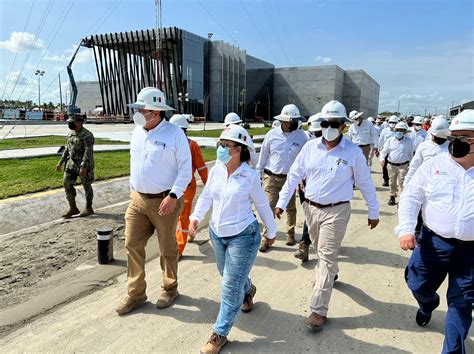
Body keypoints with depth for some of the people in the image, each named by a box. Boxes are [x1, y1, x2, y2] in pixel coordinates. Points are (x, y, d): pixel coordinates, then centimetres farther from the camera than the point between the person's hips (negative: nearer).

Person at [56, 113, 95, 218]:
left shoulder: (87, 135, -16)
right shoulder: (71, 133, 11)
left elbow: (88, 152, -23)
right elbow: (67, 148, 19)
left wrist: (83, 167, -29)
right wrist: (60, 162, 15)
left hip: (84, 164, -8)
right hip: (71, 163, 8)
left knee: (86, 186, 4)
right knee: (67, 183, 3)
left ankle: (89, 209, 19)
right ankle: (73, 208, 14)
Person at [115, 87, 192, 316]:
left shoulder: (174, 133, -13)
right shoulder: (137, 132, 7)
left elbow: (185, 168, -14)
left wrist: (173, 196, -21)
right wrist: (132, 189, 18)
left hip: (164, 201, -6)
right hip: (138, 199, 6)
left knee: (167, 248, 9)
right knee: (132, 245, 7)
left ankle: (170, 289, 31)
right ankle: (136, 293, 24)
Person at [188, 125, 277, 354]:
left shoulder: (251, 176, -16)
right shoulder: (216, 170, -5)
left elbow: (262, 205, -4)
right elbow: (206, 196, 7)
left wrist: (271, 231, 6)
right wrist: (196, 217, -8)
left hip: (243, 235, -5)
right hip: (217, 233, 6)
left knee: (230, 287, -1)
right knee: (230, 276, 25)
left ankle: (220, 334, 17)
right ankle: (248, 290, 58)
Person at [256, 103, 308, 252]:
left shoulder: (302, 137, -5)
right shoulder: (272, 134, -3)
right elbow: (263, 155, 5)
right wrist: (258, 173, 7)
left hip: (290, 178, 0)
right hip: (271, 177, 0)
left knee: (290, 208, 15)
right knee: (269, 207, -4)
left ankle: (290, 234, 34)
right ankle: (266, 238, 7)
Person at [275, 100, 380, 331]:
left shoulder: (353, 152, -9)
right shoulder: (310, 147, -1)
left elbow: (365, 184, 0)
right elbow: (294, 176, 2)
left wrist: (373, 212, 5)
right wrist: (282, 203, 1)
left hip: (336, 211, -4)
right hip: (310, 208, 4)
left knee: (326, 258, -3)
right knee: (321, 250, 23)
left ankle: (319, 310, 6)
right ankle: (331, 273, 55)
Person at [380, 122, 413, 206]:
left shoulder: (409, 141, 2)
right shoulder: (390, 140, 4)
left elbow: (410, 154, 12)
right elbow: (384, 151, -2)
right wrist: (382, 159, -21)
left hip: (403, 166, -2)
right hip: (391, 165, 2)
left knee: (401, 183, -10)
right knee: (392, 182, 14)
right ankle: (392, 196, 31)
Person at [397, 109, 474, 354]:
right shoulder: (433, 166, -2)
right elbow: (411, 198, -2)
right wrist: (406, 229, -14)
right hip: (433, 242, 1)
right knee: (418, 286, 14)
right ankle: (428, 304, 51)